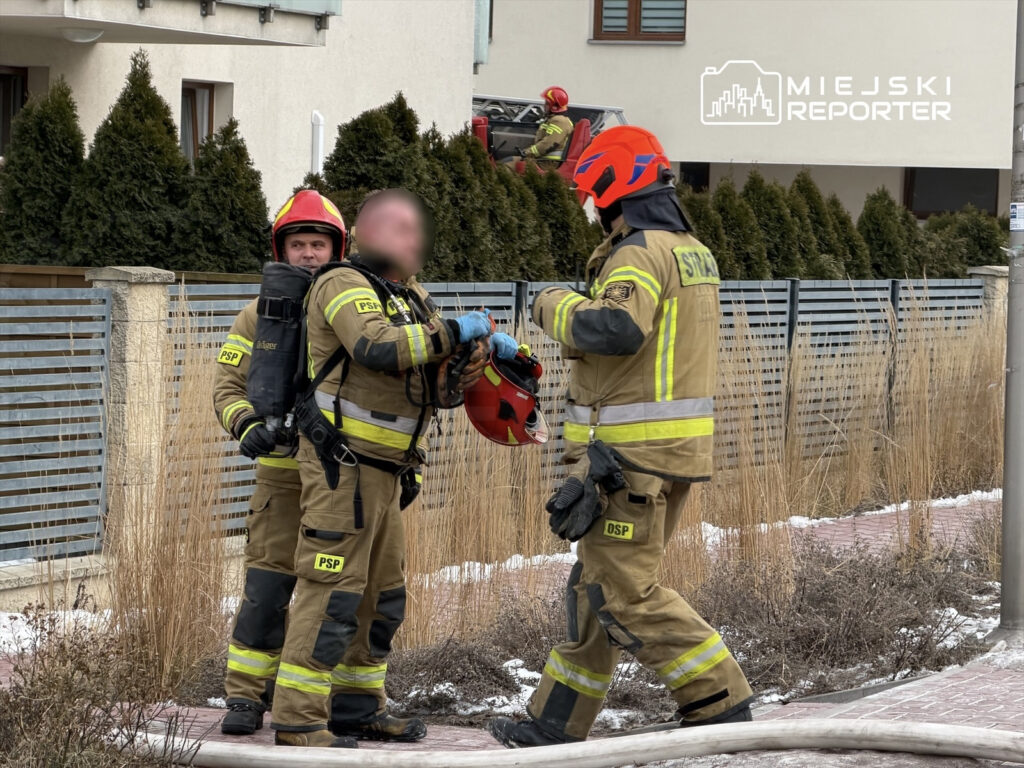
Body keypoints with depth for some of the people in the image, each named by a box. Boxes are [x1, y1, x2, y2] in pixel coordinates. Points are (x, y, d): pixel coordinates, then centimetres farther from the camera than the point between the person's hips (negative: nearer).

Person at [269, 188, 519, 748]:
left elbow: (444, 384, 12)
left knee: (381, 594, 14)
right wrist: (454, 332, -21)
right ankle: (298, 718, -10)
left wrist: (481, 347, -9)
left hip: (383, 471, 10)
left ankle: (357, 707, 23)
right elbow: (379, 347, -30)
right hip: (341, 465, -10)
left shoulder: (412, 298, 18)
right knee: (333, 591, -12)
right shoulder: (344, 286, -10)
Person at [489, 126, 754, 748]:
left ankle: (720, 704, -5)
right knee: (597, 585, 15)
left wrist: (558, 307, -15)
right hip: (679, 446, 10)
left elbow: (617, 327, -32)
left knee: (626, 592, -5)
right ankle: (557, 725, 21)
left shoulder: (641, 252, -15)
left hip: (633, 452, -10)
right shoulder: (693, 253, 16)